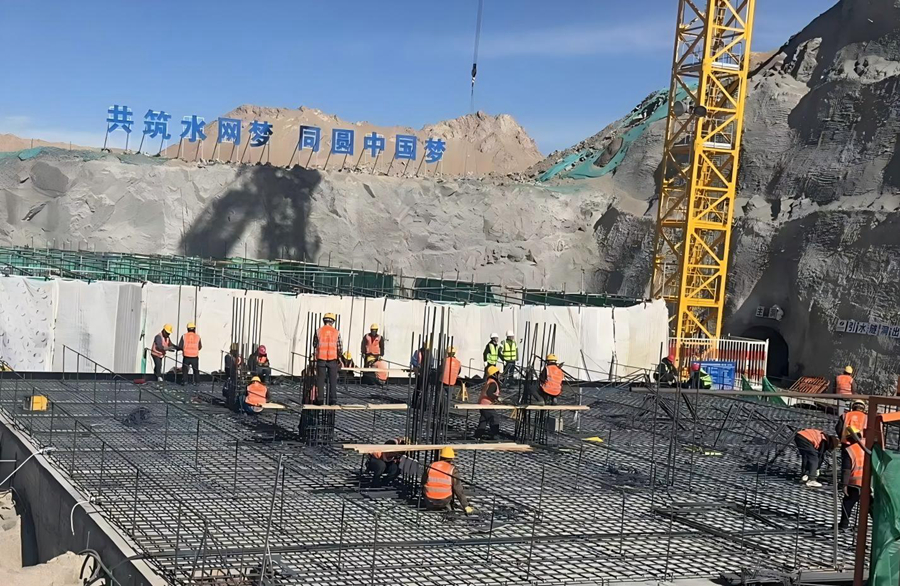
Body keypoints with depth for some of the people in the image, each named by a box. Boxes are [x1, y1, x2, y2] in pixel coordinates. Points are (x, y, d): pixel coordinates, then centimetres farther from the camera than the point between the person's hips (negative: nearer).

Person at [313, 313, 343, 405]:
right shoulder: (336, 332, 0)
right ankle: (332, 399, 6)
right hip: (333, 359, 0)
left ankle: (320, 398, 2)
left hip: (321, 358, 0)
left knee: (320, 379, 5)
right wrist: (339, 356, 20)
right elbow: (340, 347, 1)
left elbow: (314, 345, 9)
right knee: (333, 380, 7)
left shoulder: (319, 331, -1)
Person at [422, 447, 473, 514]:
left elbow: (423, 482, 9)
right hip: (444, 501, -2)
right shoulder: (452, 470, -10)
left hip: (429, 500, 2)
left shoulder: (430, 466, -3)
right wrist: (466, 506, -1)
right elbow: (459, 490, -8)